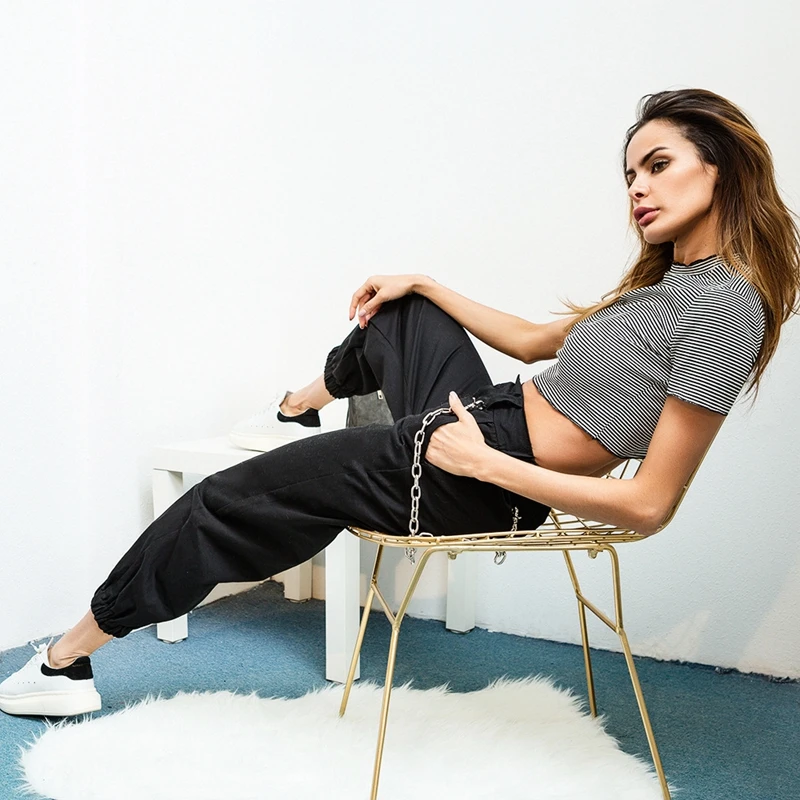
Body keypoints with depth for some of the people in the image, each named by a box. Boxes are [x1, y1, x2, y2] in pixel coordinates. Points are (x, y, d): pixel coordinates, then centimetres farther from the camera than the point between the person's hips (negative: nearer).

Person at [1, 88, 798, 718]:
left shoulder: (725, 304, -20)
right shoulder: (668, 275, 8)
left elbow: (648, 505, -24)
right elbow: (535, 340, 19)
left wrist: (486, 462, -22)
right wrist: (422, 283, 19)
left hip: (486, 485, -9)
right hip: (480, 419, 9)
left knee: (229, 500, 4)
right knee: (399, 310, 32)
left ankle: (68, 658, 22)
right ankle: (300, 410, 61)